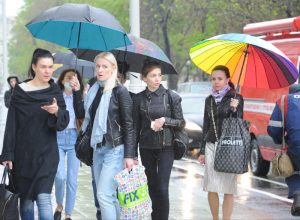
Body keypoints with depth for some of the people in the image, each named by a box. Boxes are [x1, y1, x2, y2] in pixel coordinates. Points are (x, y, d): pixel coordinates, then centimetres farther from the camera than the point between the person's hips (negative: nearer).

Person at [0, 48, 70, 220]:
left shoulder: (55, 91, 4)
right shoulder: (20, 91, -1)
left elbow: (64, 123, 0)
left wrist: (57, 112, -22)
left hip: (47, 154, 0)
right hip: (23, 154, 0)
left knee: (44, 198, -11)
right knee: (26, 199, 6)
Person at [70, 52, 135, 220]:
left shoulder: (120, 91, -10)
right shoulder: (95, 90, 9)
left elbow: (129, 125, -11)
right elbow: (81, 114, 12)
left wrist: (129, 155, -16)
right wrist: (76, 91, 1)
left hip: (115, 150, -7)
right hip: (98, 149, 7)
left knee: (104, 195, -13)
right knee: (109, 196, 11)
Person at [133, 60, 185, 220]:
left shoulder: (171, 97, -2)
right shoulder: (139, 98, 3)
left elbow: (181, 123, 2)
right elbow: (135, 127, 7)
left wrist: (164, 120, -15)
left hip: (165, 147, -2)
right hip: (146, 148, 2)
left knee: (162, 188, -10)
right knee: (152, 187, 9)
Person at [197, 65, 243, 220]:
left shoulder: (236, 98, 0)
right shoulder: (209, 100, 13)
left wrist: (234, 110, -21)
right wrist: (202, 151, 14)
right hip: (211, 146, 4)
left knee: (228, 189, -5)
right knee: (211, 188, 3)